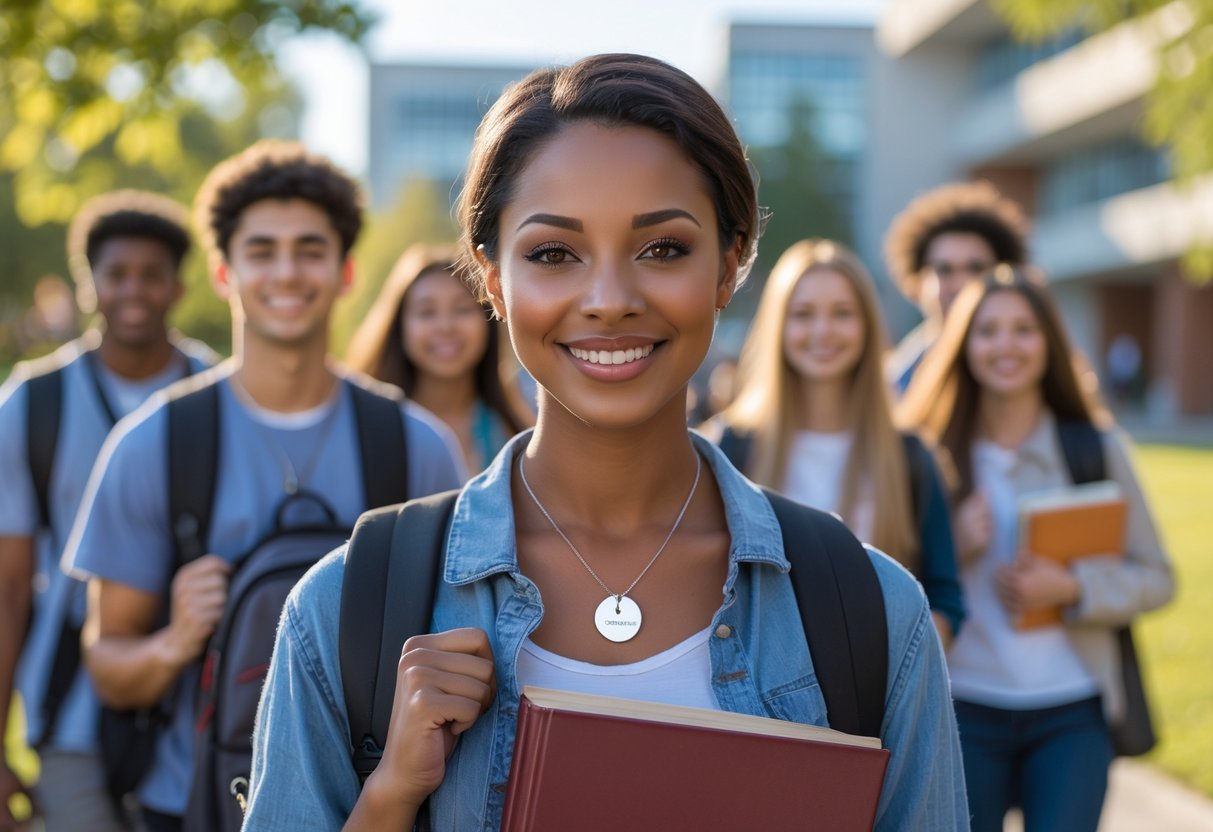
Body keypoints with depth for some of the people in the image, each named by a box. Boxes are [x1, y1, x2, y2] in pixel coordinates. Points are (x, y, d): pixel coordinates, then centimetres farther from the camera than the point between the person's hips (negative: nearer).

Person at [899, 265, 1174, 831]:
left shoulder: (1097, 448, 3)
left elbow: (1155, 578, 3)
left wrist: (1071, 588, -13)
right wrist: (955, 545, -14)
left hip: (1072, 710, 0)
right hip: (964, 708, 0)